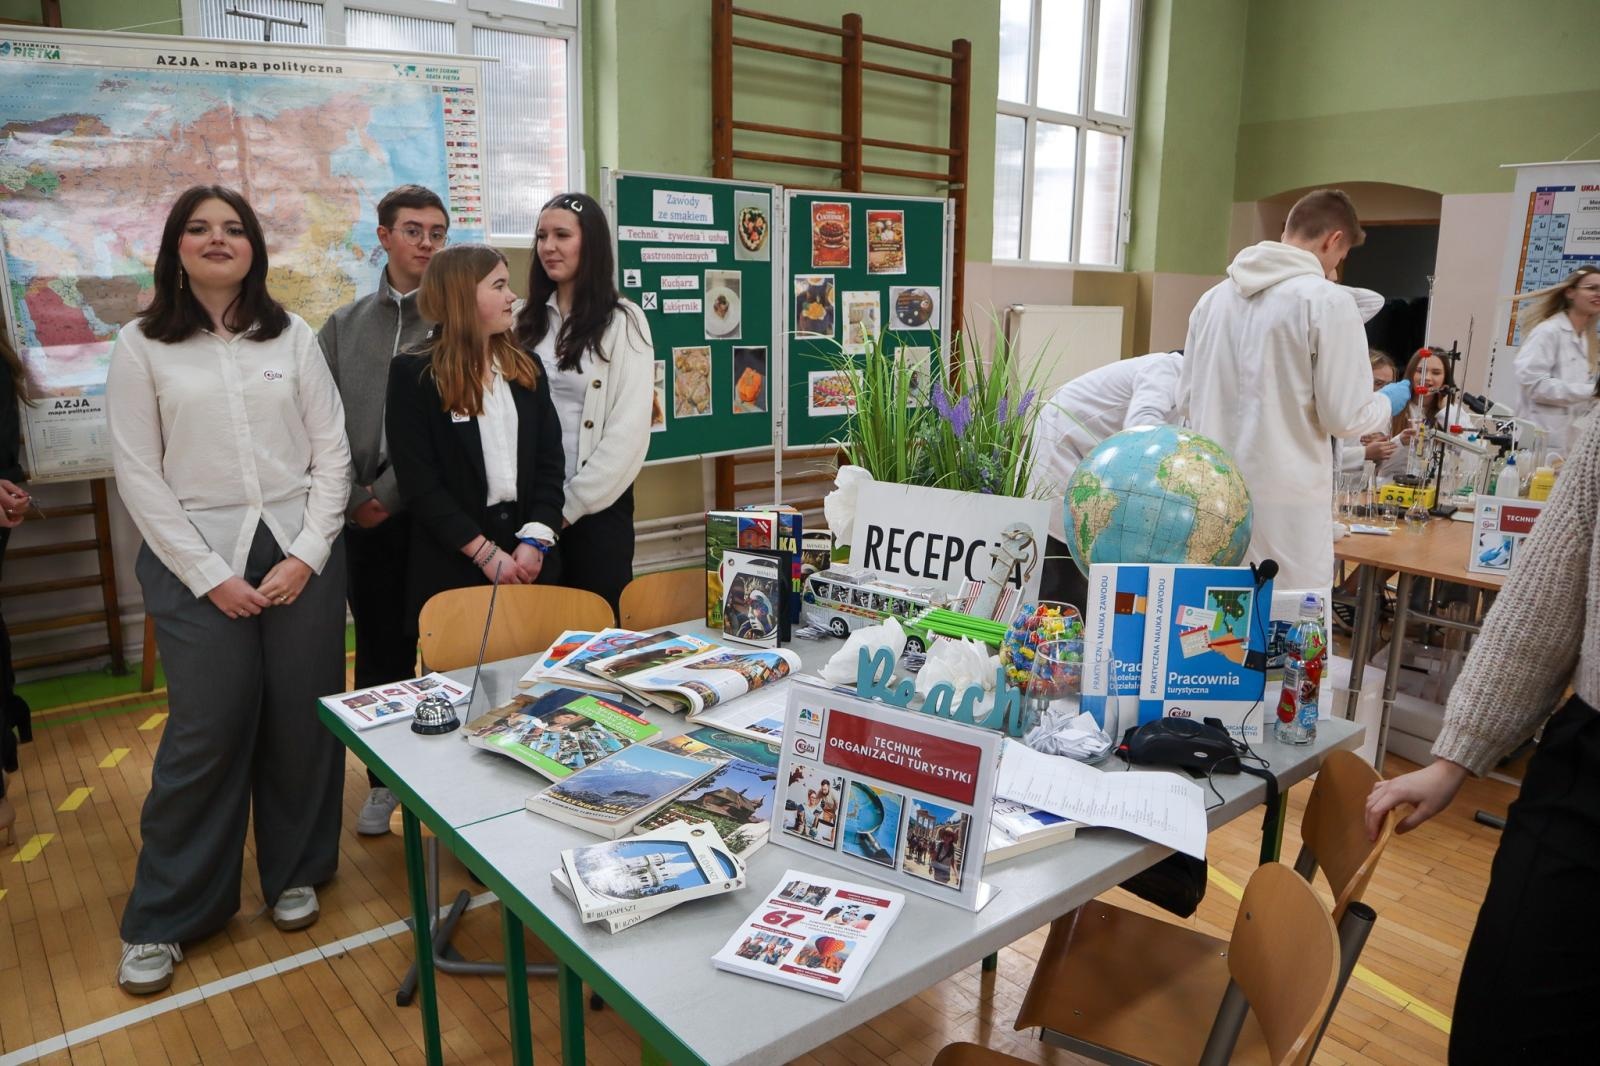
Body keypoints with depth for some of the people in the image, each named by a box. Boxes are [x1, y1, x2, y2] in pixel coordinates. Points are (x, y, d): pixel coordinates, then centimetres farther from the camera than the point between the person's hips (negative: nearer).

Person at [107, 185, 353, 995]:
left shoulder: (293, 337, 8)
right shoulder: (141, 346, 3)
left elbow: (332, 454, 4)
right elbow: (138, 475, -1)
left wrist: (306, 556, -7)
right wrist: (211, 575, -8)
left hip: (300, 552, 2)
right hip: (196, 561, -2)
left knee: (303, 723, 5)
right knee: (206, 735, -2)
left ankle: (294, 873, 26)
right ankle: (161, 919, 16)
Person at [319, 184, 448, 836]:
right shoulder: (343, 326, 13)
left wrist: (389, 494, -11)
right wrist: (352, 498, -4)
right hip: (362, 516, 4)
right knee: (378, 651, 12)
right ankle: (384, 779, 26)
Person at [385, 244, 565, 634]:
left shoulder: (527, 367, 10)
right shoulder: (413, 374, -4)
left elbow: (550, 460, 5)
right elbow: (419, 483, -9)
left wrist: (536, 539, -9)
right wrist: (485, 552, -15)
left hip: (531, 561, 4)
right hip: (453, 565, -4)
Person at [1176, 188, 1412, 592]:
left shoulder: (1214, 297, 8)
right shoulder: (1328, 301, -9)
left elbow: (1186, 402, 13)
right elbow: (1344, 416, -8)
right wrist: (1387, 403, 13)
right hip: (1285, 503, -6)